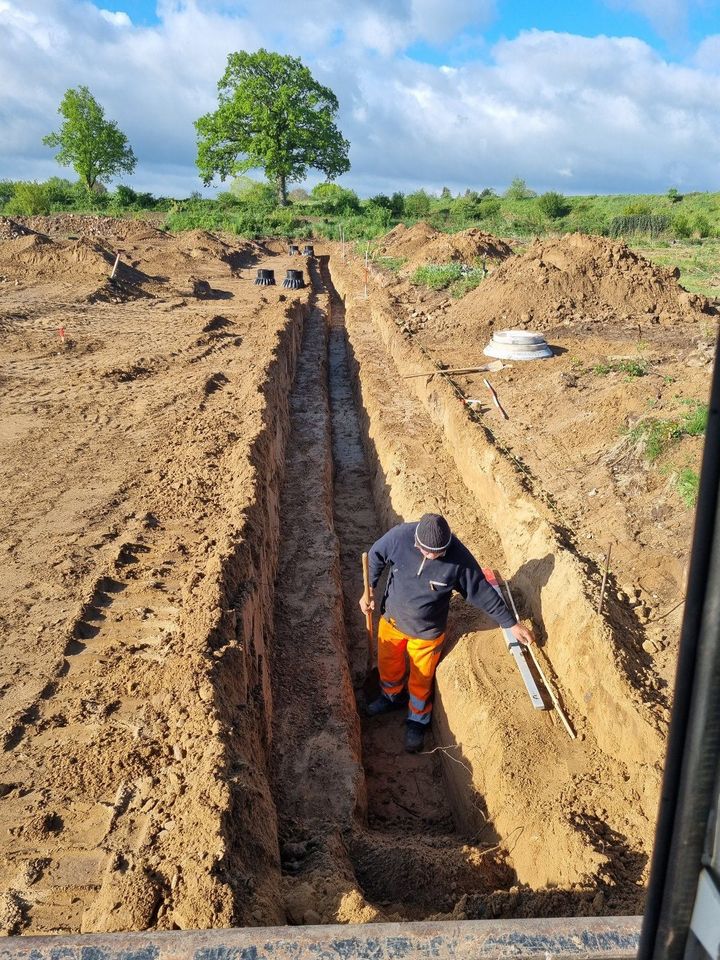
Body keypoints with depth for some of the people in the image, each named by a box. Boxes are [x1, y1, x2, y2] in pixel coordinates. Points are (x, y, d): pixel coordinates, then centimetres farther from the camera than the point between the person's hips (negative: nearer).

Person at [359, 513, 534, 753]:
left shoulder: (459, 559, -30)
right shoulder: (400, 537, -28)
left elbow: (484, 593, -16)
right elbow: (375, 556, -6)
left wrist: (512, 625, -9)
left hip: (426, 631, -2)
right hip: (391, 618, 2)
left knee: (421, 679, 19)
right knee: (387, 664, 27)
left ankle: (418, 720, 50)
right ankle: (392, 697, 60)